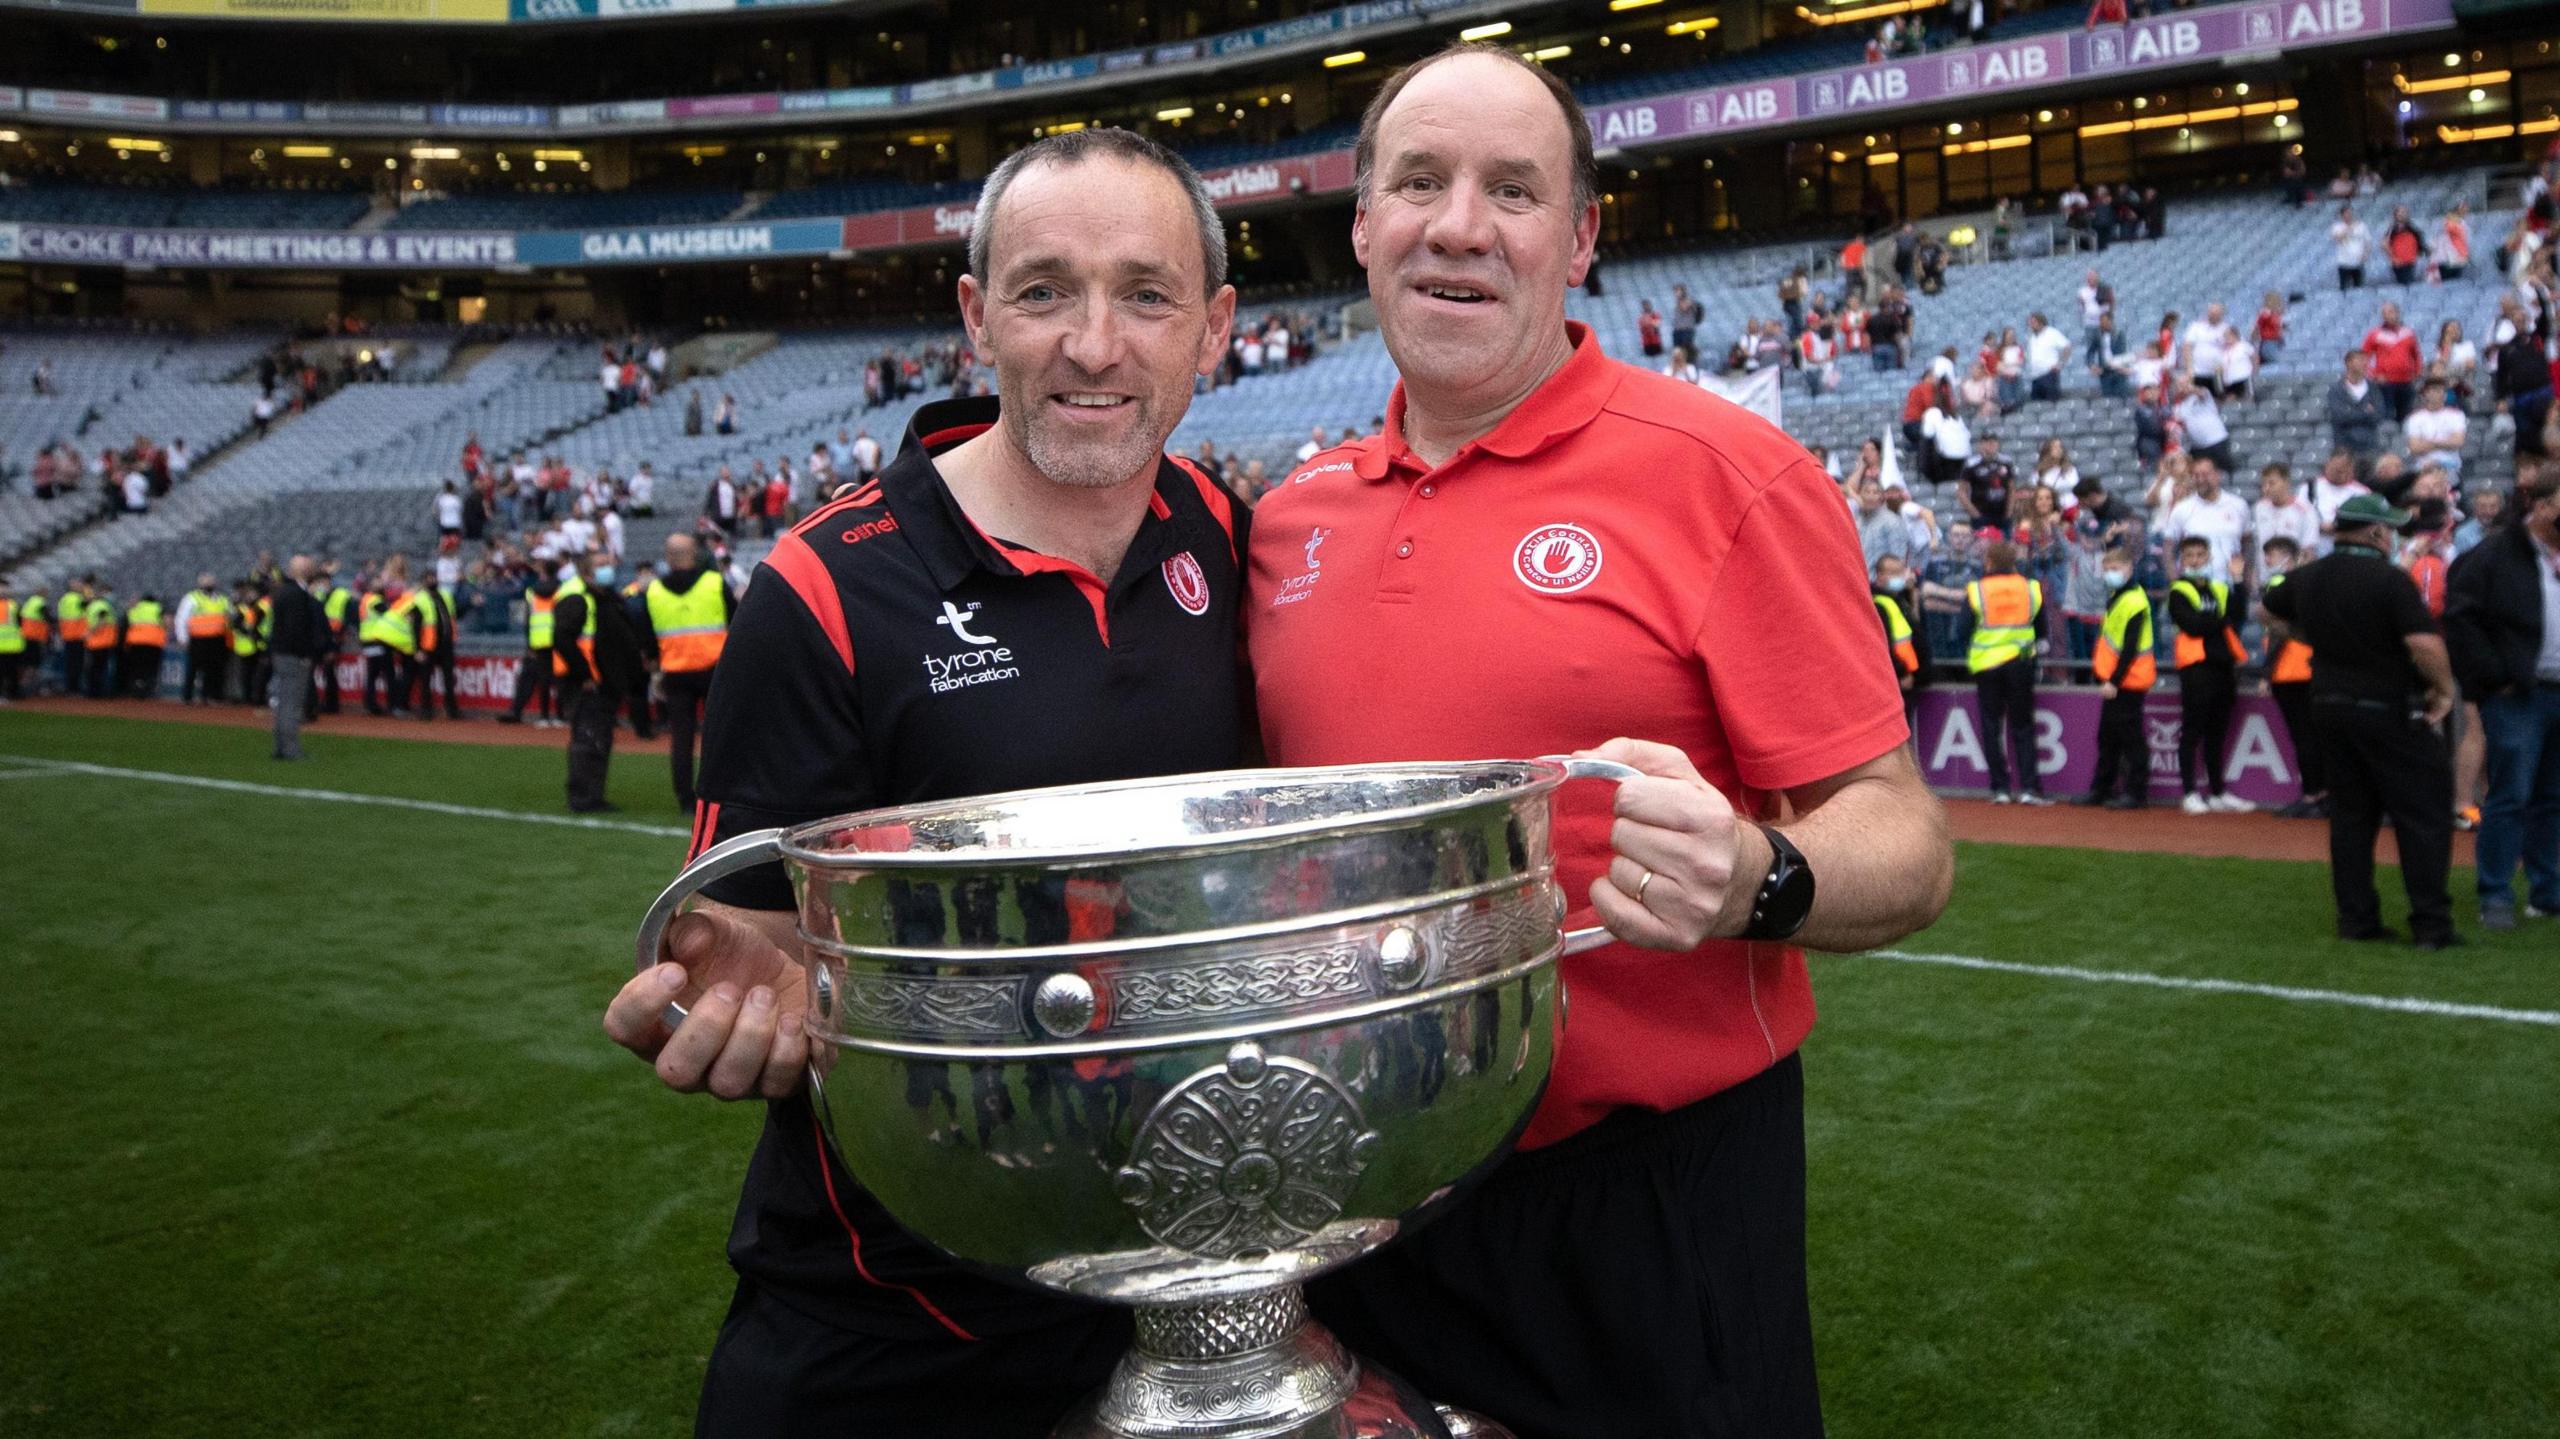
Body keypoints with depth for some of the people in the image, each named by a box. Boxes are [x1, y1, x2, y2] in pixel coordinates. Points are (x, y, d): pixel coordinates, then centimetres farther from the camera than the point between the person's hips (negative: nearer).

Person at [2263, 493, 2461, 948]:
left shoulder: (2308, 578, 5)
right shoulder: (2389, 580, -17)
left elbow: (2269, 611, 25)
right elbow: (2424, 643, -27)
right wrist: (2444, 688, -12)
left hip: (2330, 705, 7)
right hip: (2390, 710, -7)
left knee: (2350, 814, 13)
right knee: (2424, 815, 2)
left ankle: (2356, 919, 15)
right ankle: (2431, 924, 2)